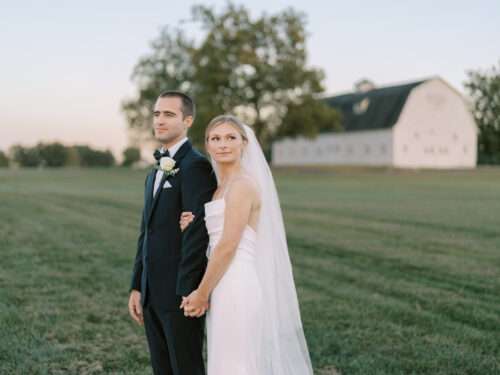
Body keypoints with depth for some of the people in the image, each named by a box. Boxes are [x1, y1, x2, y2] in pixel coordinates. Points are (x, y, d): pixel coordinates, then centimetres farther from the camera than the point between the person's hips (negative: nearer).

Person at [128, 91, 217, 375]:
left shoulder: (196, 166, -12)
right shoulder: (157, 172, 17)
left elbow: (197, 232, -19)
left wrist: (187, 293, -20)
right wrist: (137, 287, 14)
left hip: (181, 293, -9)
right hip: (153, 295, 9)